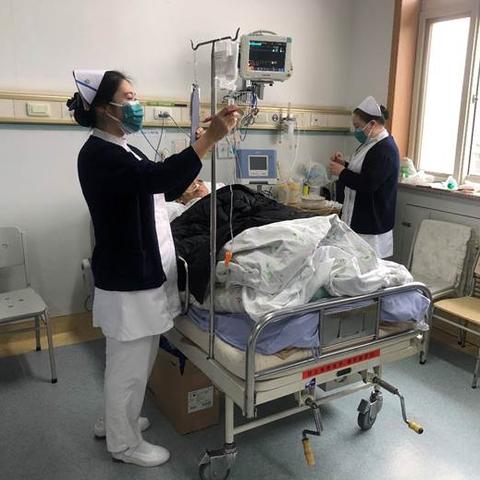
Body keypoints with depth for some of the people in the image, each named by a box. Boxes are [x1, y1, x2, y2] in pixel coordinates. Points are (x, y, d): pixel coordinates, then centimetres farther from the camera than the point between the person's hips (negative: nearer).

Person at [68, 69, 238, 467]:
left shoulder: (121, 151, 13)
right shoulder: (99, 154, -19)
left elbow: (155, 189, 22)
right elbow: (158, 176, -34)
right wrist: (210, 138, -35)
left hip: (141, 271, 10)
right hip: (127, 277, -10)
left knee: (130, 357, 23)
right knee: (131, 361, 5)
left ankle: (114, 420, 43)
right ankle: (124, 443, 25)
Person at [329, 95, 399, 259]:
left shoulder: (385, 150, -18)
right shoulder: (372, 144, 15)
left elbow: (368, 184, -25)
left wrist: (341, 172, -14)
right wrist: (344, 164, 8)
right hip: (359, 219, 10)